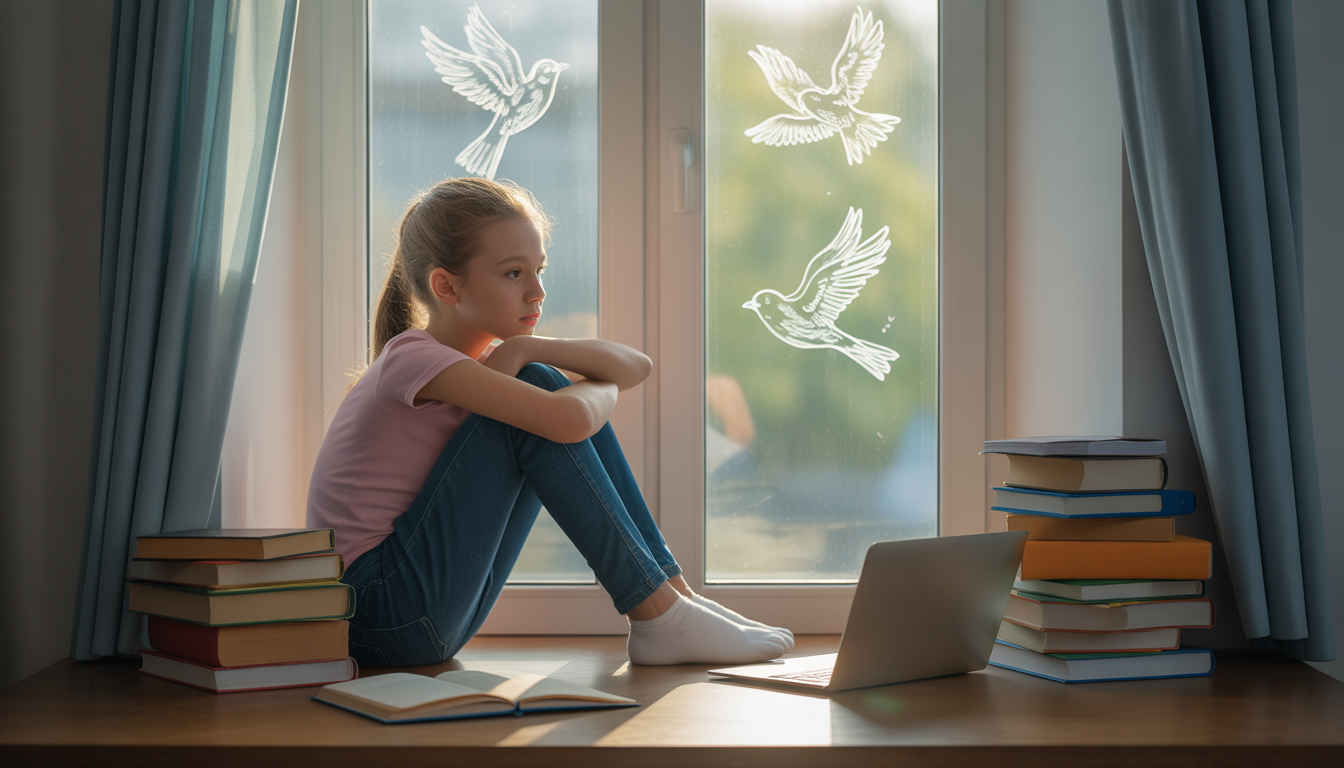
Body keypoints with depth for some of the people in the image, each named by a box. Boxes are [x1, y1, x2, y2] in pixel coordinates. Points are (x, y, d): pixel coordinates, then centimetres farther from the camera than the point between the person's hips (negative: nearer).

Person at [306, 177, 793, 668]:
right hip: (379, 613, -9)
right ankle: (656, 616, -14)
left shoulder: (475, 361, 12)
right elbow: (570, 420, -31)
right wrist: (600, 388, -7)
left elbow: (635, 367, 4)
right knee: (540, 393, -17)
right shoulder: (410, 357, -16)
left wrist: (524, 349, -12)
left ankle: (673, 591, 2)